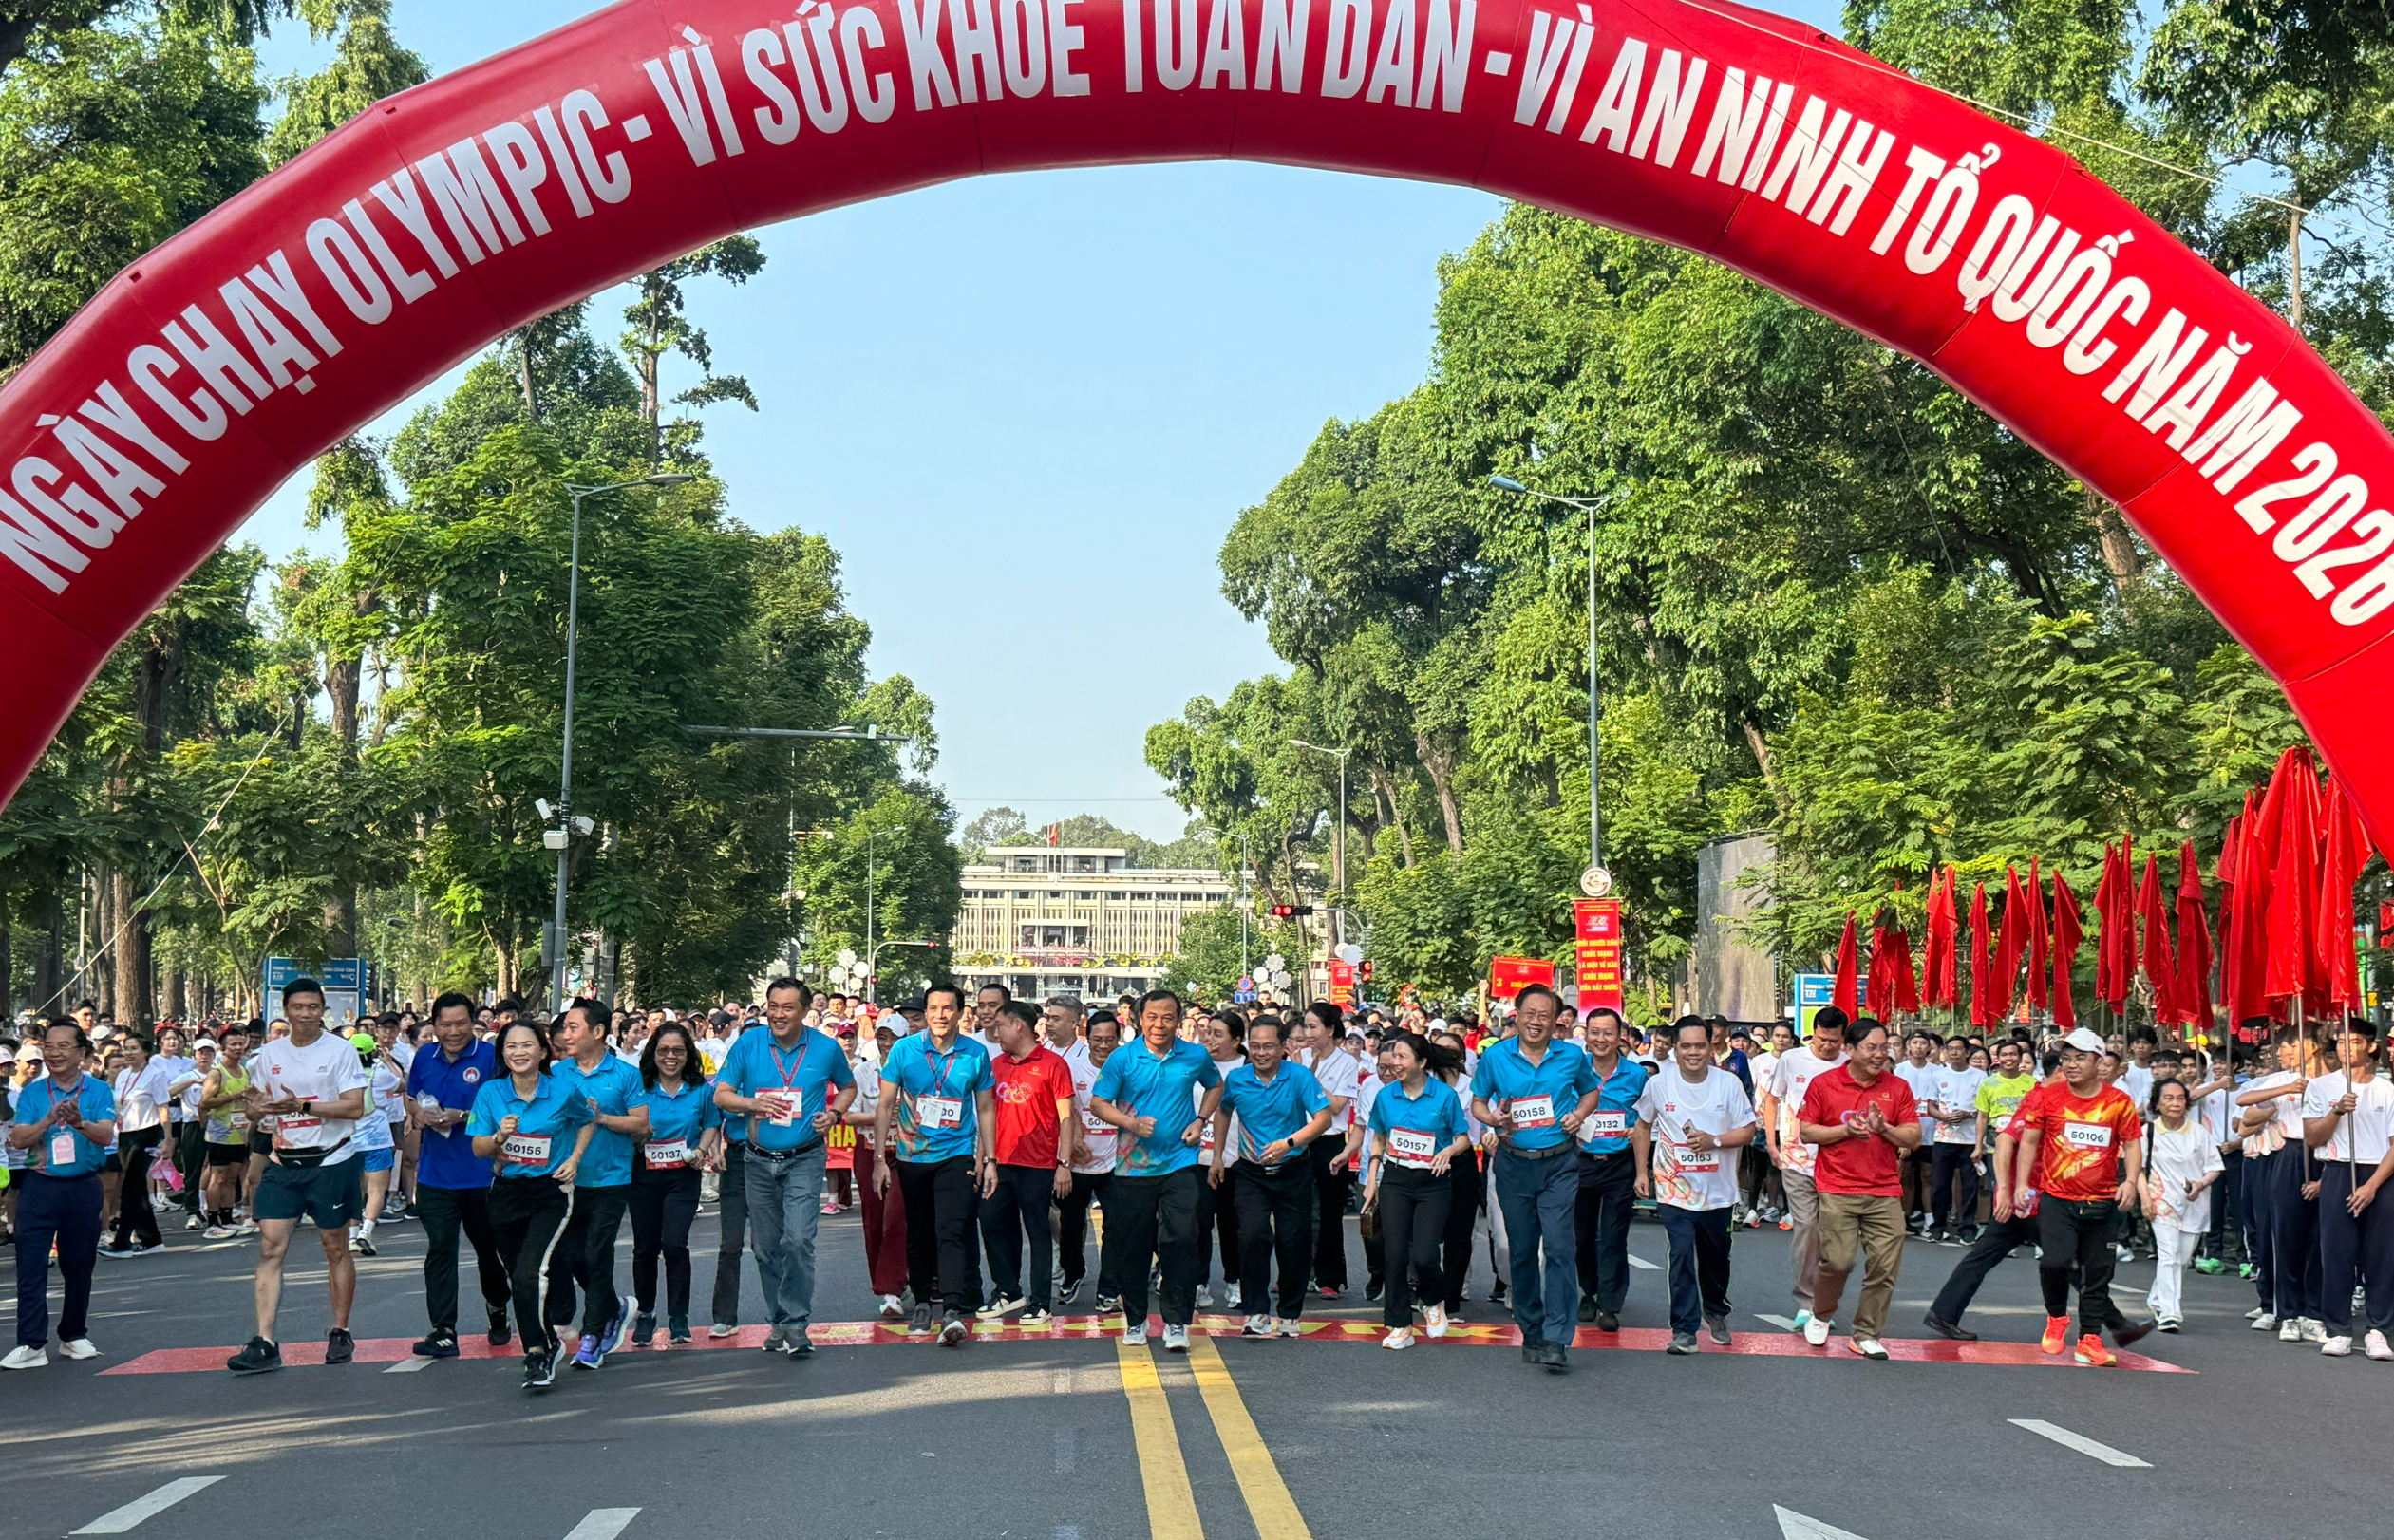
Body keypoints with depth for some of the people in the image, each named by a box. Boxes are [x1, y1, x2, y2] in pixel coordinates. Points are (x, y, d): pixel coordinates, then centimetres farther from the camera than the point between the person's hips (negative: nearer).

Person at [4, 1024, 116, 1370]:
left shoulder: (98, 1091, 1)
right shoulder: (32, 1093, 5)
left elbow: (106, 1136, -12)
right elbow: (17, 1139, -5)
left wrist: (80, 1122, -32)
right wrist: (48, 1121, -22)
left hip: (84, 1187, 0)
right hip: (40, 1185, 0)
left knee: (80, 1266, 8)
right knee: (31, 1265, -7)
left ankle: (74, 1335, 23)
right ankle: (31, 1344, -7)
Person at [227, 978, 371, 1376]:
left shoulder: (341, 1051, -4)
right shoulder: (269, 1054, 9)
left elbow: (355, 1107, -12)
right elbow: (254, 1108, 17)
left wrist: (302, 1106, -21)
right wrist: (259, 1107, -8)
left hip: (331, 1161, -3)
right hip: (283, 1163, 3)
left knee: (336, 1249, 6)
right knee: (270, 1246, -7)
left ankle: (341, 1334, 20)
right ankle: (264, 1345, -9)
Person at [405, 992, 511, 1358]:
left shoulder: (490, 1057, -8)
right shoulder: (424, 1058, 7)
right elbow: (412, 1102, 20)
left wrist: (461, 1117, -20)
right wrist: (419, 1115, -2)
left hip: (481, 1173, -3)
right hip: (435, 1174, 3)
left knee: (489, 1247, 13)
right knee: (439, 1250, -4)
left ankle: (498, 1311, 38)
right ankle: (442, 1332, -4)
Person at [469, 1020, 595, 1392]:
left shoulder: (563, 1092, -6)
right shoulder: (490, 1093, -2)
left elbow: (587, 1121, 14)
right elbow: (478, 1148, -1)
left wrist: (575, 1158, 1)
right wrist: (499, 1137, -21)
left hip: (551, 1193, -4)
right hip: (506, 1191, 4)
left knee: (530, 1273, -20)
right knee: (517, 1279, 11)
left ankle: (537, 1355, -12)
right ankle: (549, 1341, 33)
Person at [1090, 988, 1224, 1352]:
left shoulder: (1196, 1056, 3)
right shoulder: (1123, 1058, -2)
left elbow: (1215, 1086, 22)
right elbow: (1098, 1102, -1)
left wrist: (1200, 1121, 6)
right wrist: (1132, 1123, -17)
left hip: (1179, 1163, 0)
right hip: (1133, 1167, 0)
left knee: (1181, 1241, -8)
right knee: (1132, 1246, 5)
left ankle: (1177, 1322, 1)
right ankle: (1135, 1319, 21)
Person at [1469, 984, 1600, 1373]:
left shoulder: (1572, 1056, 2)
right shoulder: (1495, 1056, 1)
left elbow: (1590, 1091, 19)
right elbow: (1477, 1103, 10)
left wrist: (1579, 1114, -1)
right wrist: (1492, 1118, -11)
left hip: (1560, 1164, -1)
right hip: (1514, 1163, 1)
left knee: (1560, 1247, -13)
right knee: (1522, 1250, 9)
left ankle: (1557, 1340, -14)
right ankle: (1531, 1332, 23)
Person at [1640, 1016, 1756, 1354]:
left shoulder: (1729, 1084, -5)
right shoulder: (1658, 1084, -3)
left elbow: (1748, 1132, -2)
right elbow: (1644, 1126, 12)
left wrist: (1714, 1140, -19)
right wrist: (1642, 1171, 10)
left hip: (1718, 1189, 1)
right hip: (1674, 1187, -1)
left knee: (1716, 1258, 16)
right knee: (1681, 1256, -13)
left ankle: (1716, 1312, 42)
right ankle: (1684, 1329, -7)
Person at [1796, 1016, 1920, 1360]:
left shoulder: (1898, 1087, 8)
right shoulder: (1824, 1084, 2)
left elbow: (1914, 1138, 6)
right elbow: (1807, 1132, 2)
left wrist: (1884, 1128, -11)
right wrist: (1845, 1130, -10)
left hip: (1885, 1193, 3)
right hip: (1838, 1191, -3)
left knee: (1885, 1266, -2)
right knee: (1838, 1260, -9)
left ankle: (1866, 1334, 12)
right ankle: (1821, 1316, 20)